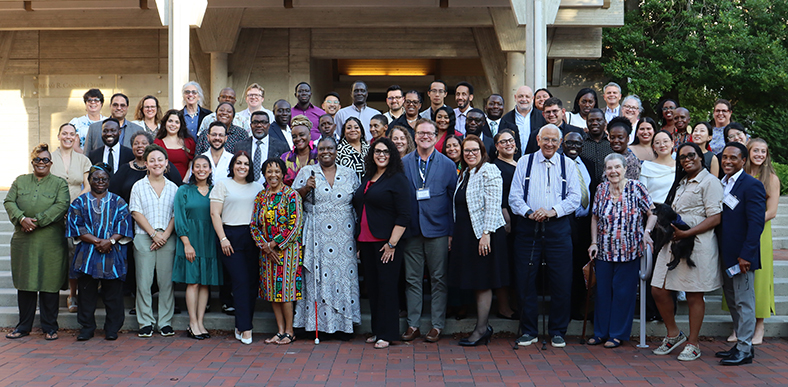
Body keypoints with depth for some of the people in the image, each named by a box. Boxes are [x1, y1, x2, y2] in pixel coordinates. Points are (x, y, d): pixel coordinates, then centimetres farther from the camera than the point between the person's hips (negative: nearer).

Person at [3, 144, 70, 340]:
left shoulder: (59, 183, 6)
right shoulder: (20, 181, 15)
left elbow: (61, 206, -8)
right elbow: (9, 202, 5)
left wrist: (37, 220, -17)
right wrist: (21, 218, -14)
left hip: (51, 243, -3)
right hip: (23, 241, 3)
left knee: (49, 285, 0)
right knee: (24, 283, 7)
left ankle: (50, 327, 9)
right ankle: (23, 326, 18)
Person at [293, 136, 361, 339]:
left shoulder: (349, 174, 11)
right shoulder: (306, 172, 8)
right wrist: (306, 188, -13)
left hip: (344, 235, 1)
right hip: (316, 235, -1)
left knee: (344, 275, 0)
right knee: (317, 275, -4)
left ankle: (343, 323, 8)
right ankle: (317, 322, 4)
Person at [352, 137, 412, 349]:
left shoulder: (398, 179, -6)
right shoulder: (367, 179, 15)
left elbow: (403, 216, -12)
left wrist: (392, 243, -17)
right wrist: (359, 241, 17)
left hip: (387, 242, -7)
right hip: (366, 242, 7)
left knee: (387, 286, -2)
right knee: (372, 285, 10)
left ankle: (387, 333, 5)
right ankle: (377, 330, 20)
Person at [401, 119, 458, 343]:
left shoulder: (448, 165, 3)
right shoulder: (403, 164, 6)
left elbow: (455, 200, 2)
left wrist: (452, 232, -4)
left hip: (438, 230, -1)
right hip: (411, 230, 1)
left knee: (439, 279, 4)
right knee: (412, 279, 7)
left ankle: (437, 325, 13)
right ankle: (413, 324, 15)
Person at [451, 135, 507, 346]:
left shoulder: (489, 171, -9)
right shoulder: (464, 174, 16)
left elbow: (493, 204, -16)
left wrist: (486, 233, -22)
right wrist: (454, 234, 14)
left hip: (484, 233, -8)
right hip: (466, 234, 8)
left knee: (483, 283, -2)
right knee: (476, 283, 10)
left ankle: (481, 330, 5)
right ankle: (484, 326, 18)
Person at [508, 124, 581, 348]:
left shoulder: (567, 165, 10)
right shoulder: (524, 163, 9)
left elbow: (575, 197, 3)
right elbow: (514, 196, 4)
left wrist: (553, 211, -12)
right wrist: (529, 212, -14)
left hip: (558, 227, 0)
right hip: (528, 227, 0)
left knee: (561, 282, -1)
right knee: (525, 280, 1)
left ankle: (558, 332, 13)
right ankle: (529, 331, 14)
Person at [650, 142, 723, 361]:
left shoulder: (709, 182, -5)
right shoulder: (680, 183, 21)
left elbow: (715, 218, -12)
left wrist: (686, 233, -18)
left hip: (697, 244, -8)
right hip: (673, 243, 8)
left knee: (694, 295, 1)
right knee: (658, 290, 4)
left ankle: (693, 343, 13)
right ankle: (673, 334, 22)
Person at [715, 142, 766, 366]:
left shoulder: (752, 186, -11)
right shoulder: (721, 184, 13)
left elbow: (756, 223, -16)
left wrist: (745, 255, -20)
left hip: (742, 256, -8)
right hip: (725, 255, 8)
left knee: (744, 303, -1)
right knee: (732, 302, 15)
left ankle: (744, 350, 7)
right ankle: (741, 344, 26)